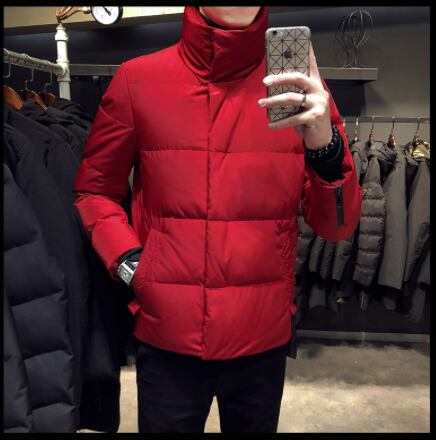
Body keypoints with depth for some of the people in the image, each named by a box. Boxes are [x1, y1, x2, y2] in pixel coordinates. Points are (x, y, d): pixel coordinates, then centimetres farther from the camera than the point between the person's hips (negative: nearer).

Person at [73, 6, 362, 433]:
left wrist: (325, 145, -24)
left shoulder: (298, 88, -4)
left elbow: (338, 226, -6)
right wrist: (128, 261, -8)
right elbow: (95, 190, 7)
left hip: (264, 337, 1)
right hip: (165, 336, 0)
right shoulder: (137, 79, -5)